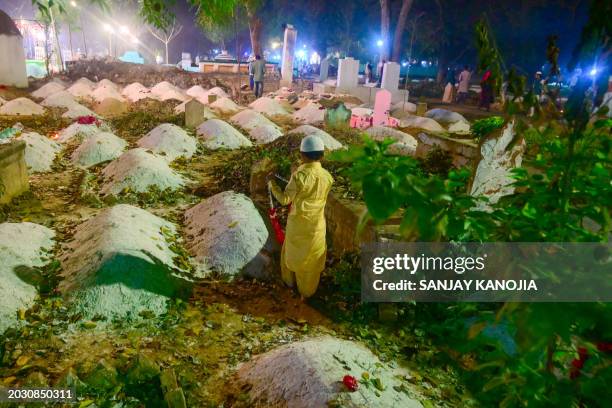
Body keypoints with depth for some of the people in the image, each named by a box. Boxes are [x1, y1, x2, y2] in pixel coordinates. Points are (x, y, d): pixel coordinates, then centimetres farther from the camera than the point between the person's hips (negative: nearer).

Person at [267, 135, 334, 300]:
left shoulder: (299, 176, -23)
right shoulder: (327, 177, -12)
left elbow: (285, 199, -16)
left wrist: (271, 184, -3)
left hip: (298, 224, -2)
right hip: (316, 226, 2)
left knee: (292, 251, 25)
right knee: (311, 258, 19)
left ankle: (290, 280, 47)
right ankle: (307, 291, 34)